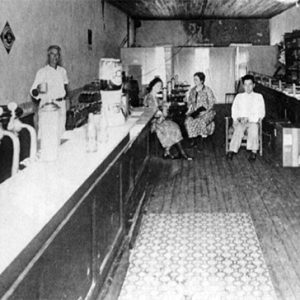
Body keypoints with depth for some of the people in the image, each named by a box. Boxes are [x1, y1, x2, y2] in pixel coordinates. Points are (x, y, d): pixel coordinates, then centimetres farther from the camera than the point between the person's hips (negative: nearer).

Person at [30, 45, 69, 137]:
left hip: (61, 104, 5)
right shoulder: (42, 72, -5)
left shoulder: (62, 71, 11)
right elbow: (33, 91, -12)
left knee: (61, 130, 7)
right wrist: (38, 90, -33)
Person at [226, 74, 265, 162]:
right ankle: (232, 150, -38)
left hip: (253, 121, -1)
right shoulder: (239, 96, 20)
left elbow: (261, 112, 7)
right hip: (239, 121, 1)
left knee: (253, 129, -35)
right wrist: (239, 118, -8)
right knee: (239, 129, -33)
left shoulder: (258, 97, 15)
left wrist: (248, 118, -8)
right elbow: (234, 111, 14)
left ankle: (253, 152, -30)